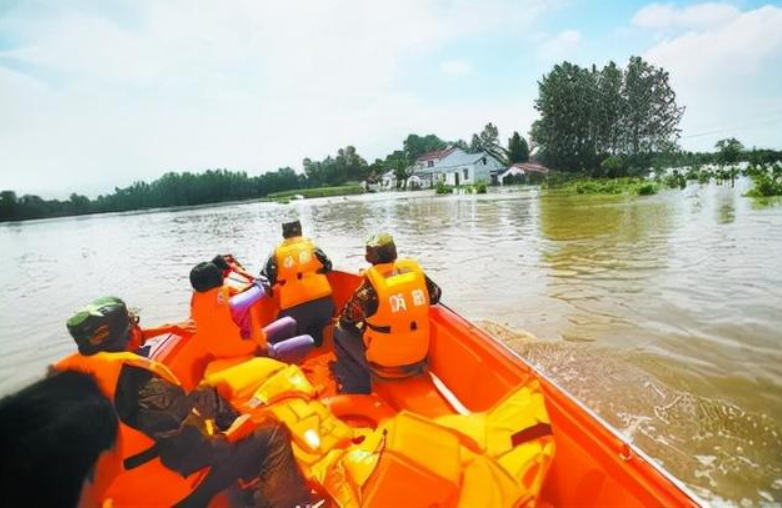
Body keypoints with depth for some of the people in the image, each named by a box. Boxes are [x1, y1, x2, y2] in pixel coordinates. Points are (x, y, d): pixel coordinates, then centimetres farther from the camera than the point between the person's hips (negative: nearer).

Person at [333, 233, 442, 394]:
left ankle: (355, 391, 22)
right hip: (419, 359, 5)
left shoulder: (370, 285, -20)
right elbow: (435, 296, 10)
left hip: (383, 364, -5)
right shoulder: (415, 271, -8)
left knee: (340, 334, 16)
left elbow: (346, 322, -7)